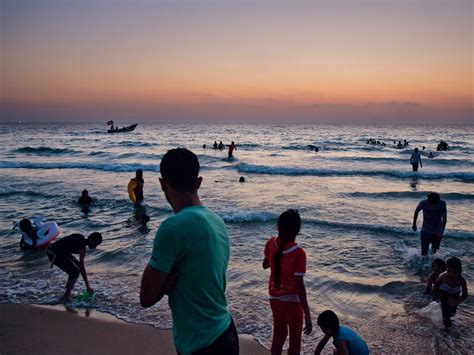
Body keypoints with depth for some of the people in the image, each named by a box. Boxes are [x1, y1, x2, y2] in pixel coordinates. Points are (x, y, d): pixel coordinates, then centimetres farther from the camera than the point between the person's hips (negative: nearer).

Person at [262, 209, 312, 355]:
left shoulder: (271, 243, -9)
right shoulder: (298, 253, -25)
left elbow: (265, 265, 9)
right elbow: (299, 285, -26)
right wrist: (307, 314, -22)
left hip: (274, 298, 5)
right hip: (292, 300, -5)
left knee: (278, 334, 22)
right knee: (295, 339, 13)